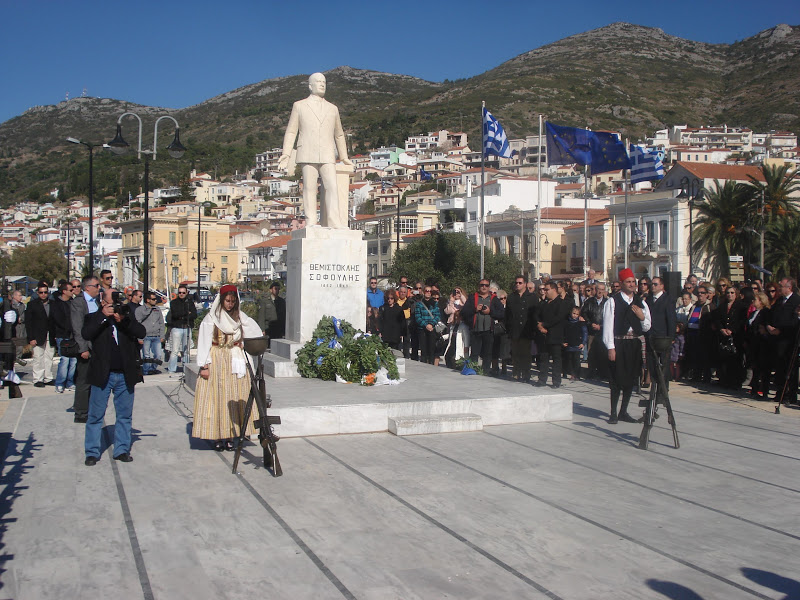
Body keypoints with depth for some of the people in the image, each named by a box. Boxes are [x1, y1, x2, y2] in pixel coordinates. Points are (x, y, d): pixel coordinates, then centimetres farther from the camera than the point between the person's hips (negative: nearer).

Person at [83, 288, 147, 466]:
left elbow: (141, 332, -6)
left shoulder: (127, 316, 8)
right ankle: (92, 452, 12)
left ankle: (122, 450, 20)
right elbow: (86, 334, -17)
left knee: (125, 415, 9)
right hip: (102, 375, -3)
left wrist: (123, 319, -17)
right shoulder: (94, 317, 2)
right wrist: (103, 316, -19)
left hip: (125, 375, 3)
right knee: (95, 416, 3)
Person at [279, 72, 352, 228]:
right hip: (307, 155, -2)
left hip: (327, 156, 2)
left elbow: (339, 135, 26)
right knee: (309, 188, -6)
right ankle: (310, 222, -6)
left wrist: (344, 157, 25)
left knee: (332, 186, -12)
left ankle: (335, 222, -17)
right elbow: (291, 132, 8)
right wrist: (286, 154, -3)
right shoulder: (299, 106, 13)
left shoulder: (332, 109, 20)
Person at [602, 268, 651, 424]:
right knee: (617, 379, -2)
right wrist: (610, 347, -12)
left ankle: (623, 412, 20)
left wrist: (642, 317, -7)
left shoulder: (640, 303, 11)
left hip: (635, 345, 5)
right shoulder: (613, 301, -4)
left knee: (631, 379, 9)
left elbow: (647, 328, 14)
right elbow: (608, 325, -7)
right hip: (618, 344, -5)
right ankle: (613, 413, 8)